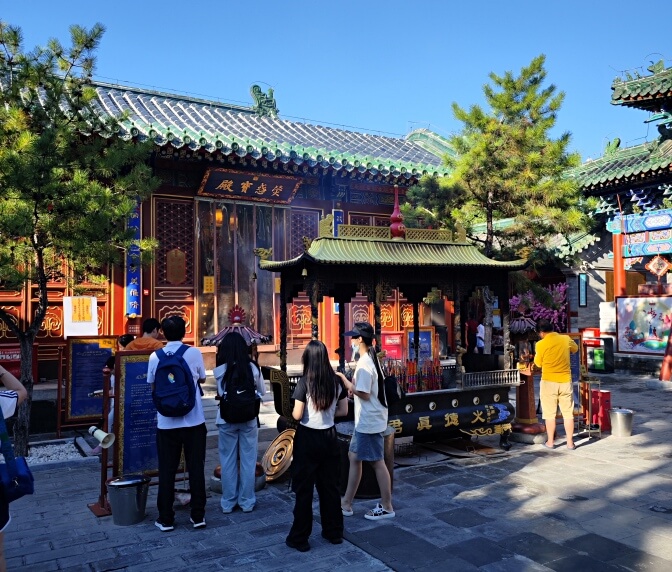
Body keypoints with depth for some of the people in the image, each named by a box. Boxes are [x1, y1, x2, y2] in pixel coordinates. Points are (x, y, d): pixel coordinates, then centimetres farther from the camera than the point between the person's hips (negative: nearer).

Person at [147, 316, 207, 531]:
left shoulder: (155, 356, -3)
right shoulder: (194, 353, -6)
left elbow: (152, 385, 9)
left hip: (166, 422, 1)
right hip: (194, 420, 0)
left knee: (166, 470, 10)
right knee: (196, 468, 9)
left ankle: (166, 519, 16)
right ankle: (198, 516, 15)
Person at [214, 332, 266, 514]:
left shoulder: (220, 371, -11)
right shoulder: (253, 368, -8)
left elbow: (220, 394, -2)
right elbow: (262, 391, 5)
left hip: (227, 420, 0)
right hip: (248, 419, 1)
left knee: (228, 462, 11)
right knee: (248, 461, 11)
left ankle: (228, 503, 21)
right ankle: (247, 501, 19)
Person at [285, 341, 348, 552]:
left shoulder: (304, 383, -14)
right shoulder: (336, 382, -1)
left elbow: (297, 415, -14)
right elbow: (343, 411, 5)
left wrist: (293, 413, 7)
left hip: (308, 438, -4)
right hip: (329, 437, 4)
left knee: (304, 489, 6)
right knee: (330, 486, 15)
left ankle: (299, 538, 14)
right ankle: (334, 532, 25)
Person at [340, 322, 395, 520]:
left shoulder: (364, 364, -21)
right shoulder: (370, 359, 9)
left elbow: (364, 394, -22)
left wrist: (346, 382, -12)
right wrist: (352, 386, 2)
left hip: (369, 422, -10)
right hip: (365, 421, 10)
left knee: (377, 462, 1)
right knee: (354, 457, 15)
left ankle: (386, 507, 14)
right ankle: (346, 504, 24)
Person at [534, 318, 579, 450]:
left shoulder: (541, 344, -12)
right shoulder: (566, 339, -2)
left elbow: (538, 363, 1)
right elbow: (575, 349, 20)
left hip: (549, 382, -3)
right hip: (565, 381, 3)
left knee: (550, 414, 7)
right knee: (568, 413, 10)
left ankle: (550, 442, 14)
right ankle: (570, 442, 14)